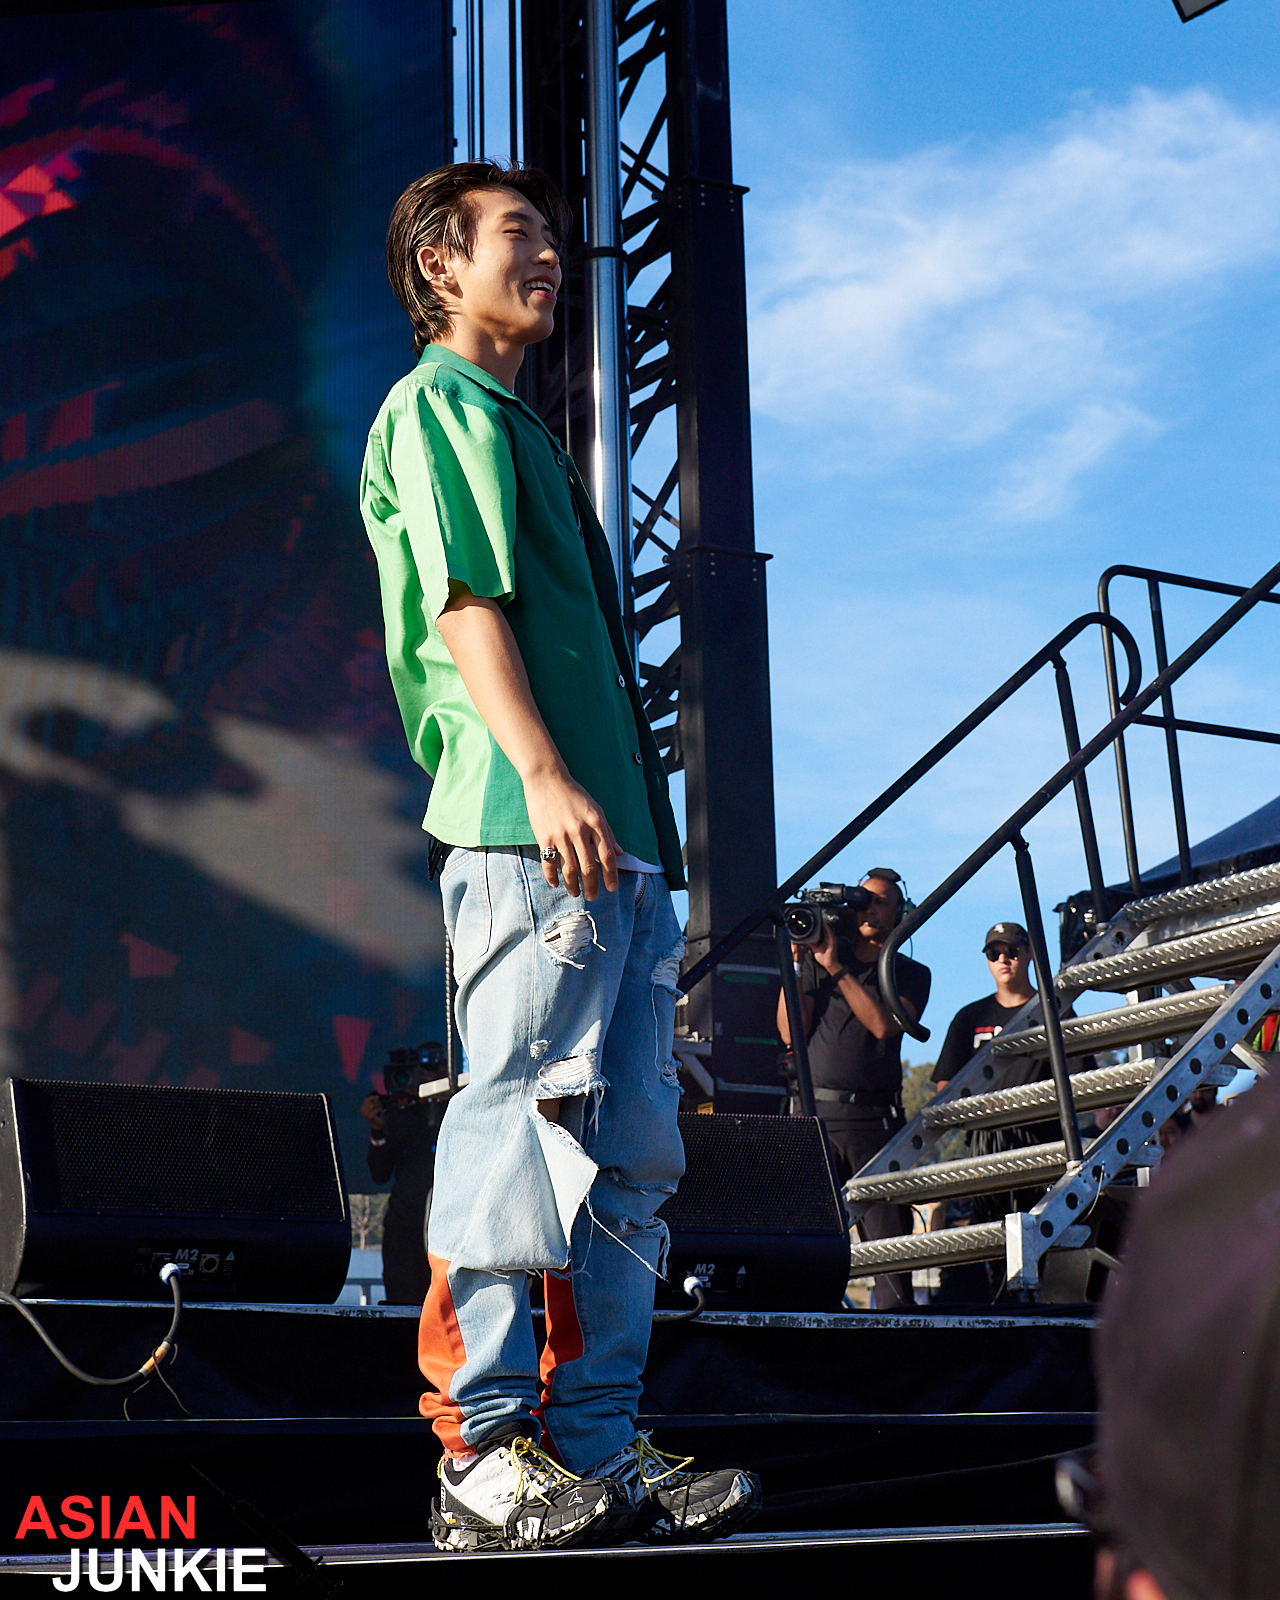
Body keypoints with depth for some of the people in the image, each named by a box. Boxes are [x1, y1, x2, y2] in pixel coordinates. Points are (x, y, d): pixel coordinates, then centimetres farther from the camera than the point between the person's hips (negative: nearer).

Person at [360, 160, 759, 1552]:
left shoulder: (519, 431, 31)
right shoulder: (437, 404, 3)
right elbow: (464, 600, -11)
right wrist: (542, 774, -23)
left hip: (611, 834, 9)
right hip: (525, 827, -9)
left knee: (627, 1148, 5)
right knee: (521, 1125, -12)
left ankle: (595, 1446, 7)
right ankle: (480, 1458, -9)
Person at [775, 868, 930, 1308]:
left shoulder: (910, 974, 13)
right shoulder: (819, 955, 15)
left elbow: (884, 1024, -7)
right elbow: (791, 1032, 6)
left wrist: (835, 967, -8)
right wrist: (793, 965, -2)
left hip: (876, 1118, 0)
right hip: (816, 1112, 1)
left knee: (889, 1238, -7)